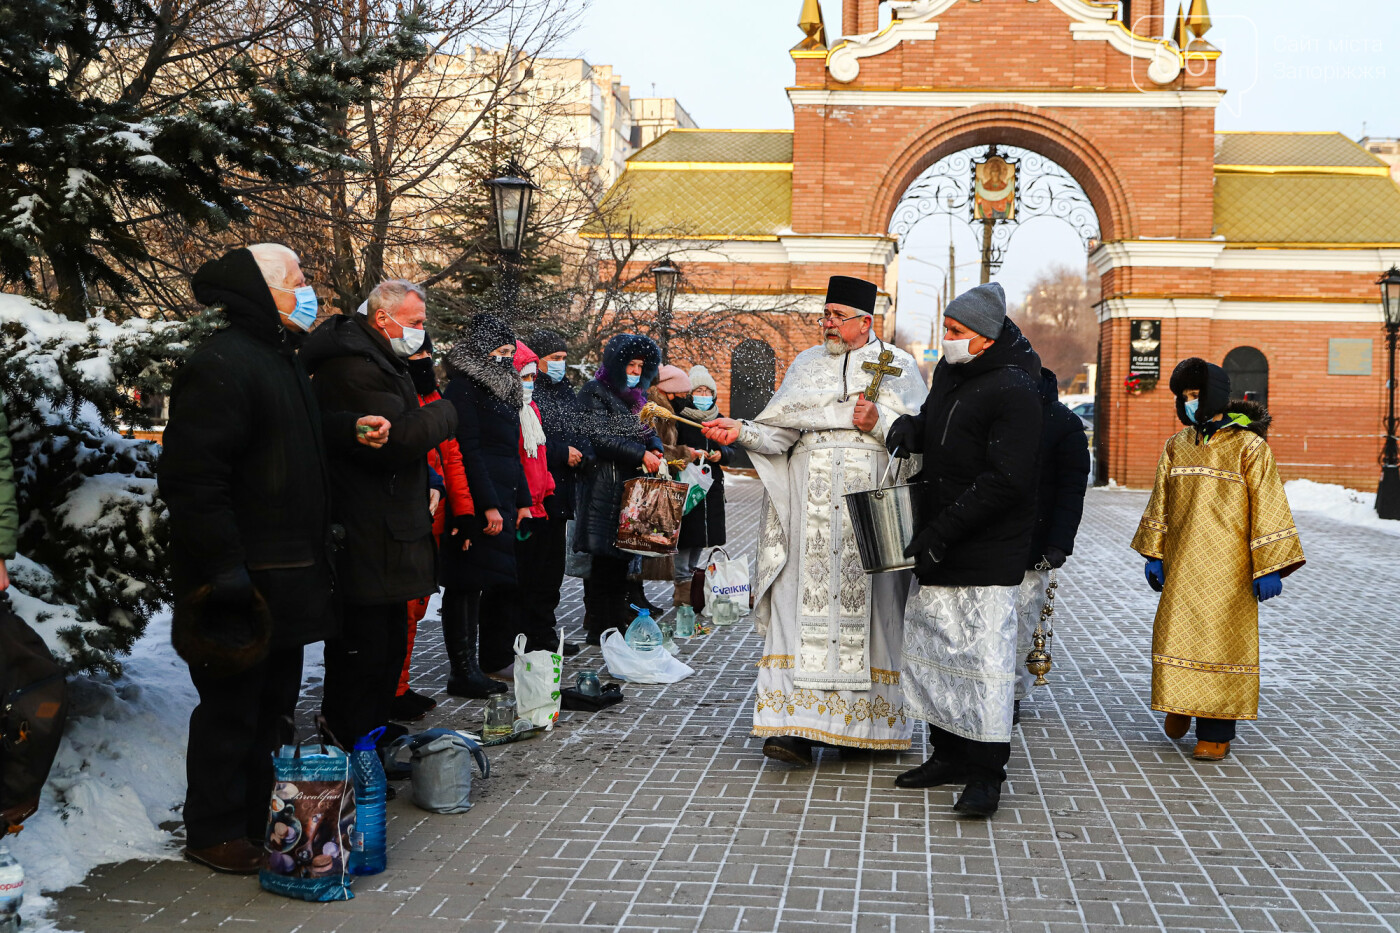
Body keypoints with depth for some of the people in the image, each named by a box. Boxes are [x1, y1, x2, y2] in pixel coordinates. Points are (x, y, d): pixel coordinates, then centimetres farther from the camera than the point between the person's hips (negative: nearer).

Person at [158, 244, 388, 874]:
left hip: (287, 574, 10)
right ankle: (213, 833, 14)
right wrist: (227, 572, -27)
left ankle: (258, 817, 30)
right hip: (245, 581, -10)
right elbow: (192, 474, -24)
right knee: (233, 707, 1)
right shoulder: (222, 365, -19)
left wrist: (349, 428, 14)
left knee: (273, 702, 18)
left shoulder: (278, 359, 15)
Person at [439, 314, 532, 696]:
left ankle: (473, 669, 12)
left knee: (495, 582, 7)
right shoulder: (463, 390, -7)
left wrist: (522, 501, 17)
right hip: (476, 503, -9)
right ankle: (463, 672, -1)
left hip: (501, 503, 9)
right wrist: (488, 506, -18)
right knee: (467, 585, -5)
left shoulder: (504, 389, 21)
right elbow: (467, 453, -14)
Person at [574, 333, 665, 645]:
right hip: (604, 487, -8)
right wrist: (641, 454, -17)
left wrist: (655, 449, -5)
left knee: (621, 557, 8)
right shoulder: (595, 392, -5)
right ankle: (599, 628, -2)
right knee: (604, 558, -7)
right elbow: (600, 437, -14)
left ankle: (616, 624, 14)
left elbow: (647, 431, 19)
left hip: (632, 485, 8)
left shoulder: (634, 397, 21)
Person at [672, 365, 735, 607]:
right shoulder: (680, 419, -3)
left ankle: (691, 574, 24)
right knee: (686, 531, -8)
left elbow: (730, 448, 16)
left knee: (703, 533, 10)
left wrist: (720, 453, -5)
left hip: (712, 484, 6)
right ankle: (682, 583, -4)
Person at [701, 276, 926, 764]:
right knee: (803, 600, -8)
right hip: (811, 504, 2)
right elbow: (779, 432, 9)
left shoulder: (896, 366, 9)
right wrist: (741, 431, -8)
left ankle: (864, 724, 8)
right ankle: (795, 725, -12)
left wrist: (879, 423, -14)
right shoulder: (806, 365, 17)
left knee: (866, 604, -2)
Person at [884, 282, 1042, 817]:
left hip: (987, 553, -9)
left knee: (984, 655, -6)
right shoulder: (950, 371, 11)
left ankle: (986, 772, 2)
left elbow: (1006, 482, -21)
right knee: (929, 647, 12)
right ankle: (949, 753, 25)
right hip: (936, 550, 9)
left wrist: (941, 531, -22)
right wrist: (911, 426, 4)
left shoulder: (1013, 390, -15)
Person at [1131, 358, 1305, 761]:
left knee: (1222, 639, 0)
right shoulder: (1176, 445, 9)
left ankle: (1216, 732, 8)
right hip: (1182, 562, 4)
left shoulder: (1248, 447, -6)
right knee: (1175, 634, 3)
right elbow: (1161, 501, 15)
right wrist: (1154, 554, 11)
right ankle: (1180, 701, 29)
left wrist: (1268, 568, -11)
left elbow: (1267, 507, -7)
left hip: (1227, 564, -4)